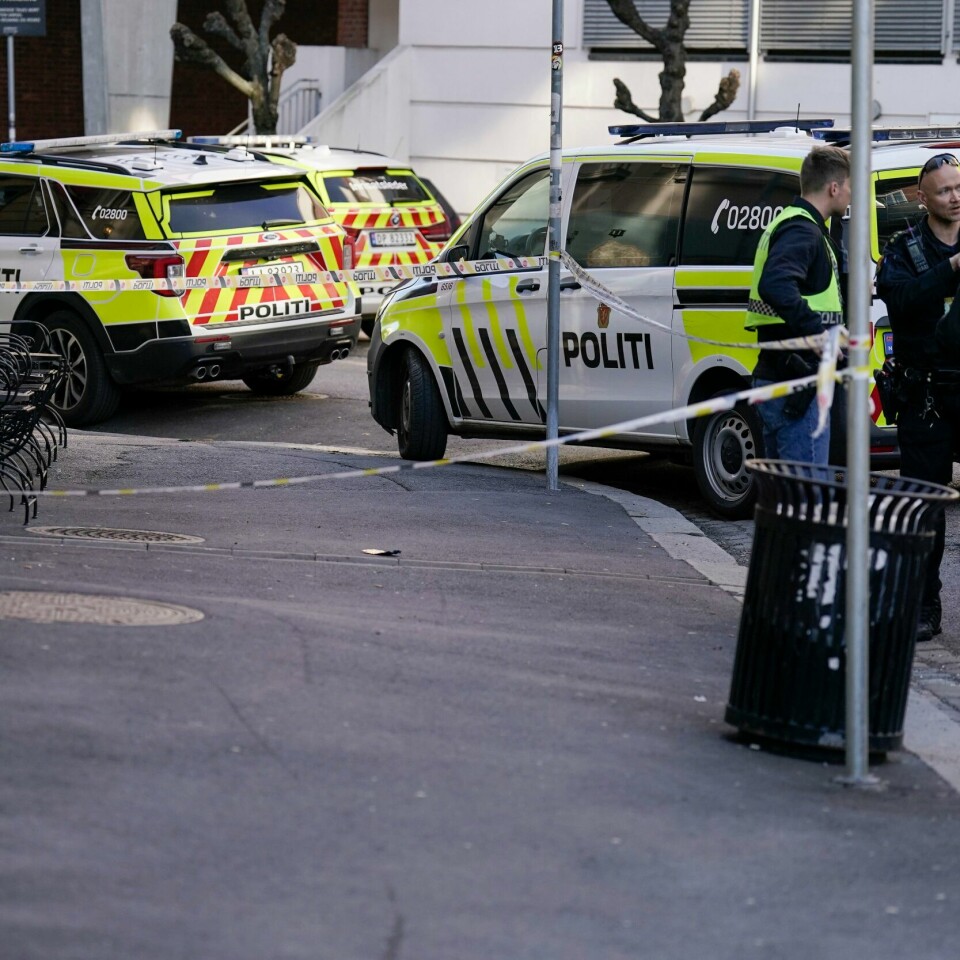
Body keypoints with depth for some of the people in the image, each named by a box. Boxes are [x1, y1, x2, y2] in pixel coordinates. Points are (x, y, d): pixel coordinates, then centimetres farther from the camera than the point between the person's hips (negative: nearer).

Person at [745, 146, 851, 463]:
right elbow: (775, 286, -31)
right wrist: (823, 334, -32)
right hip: (798, 386, -11)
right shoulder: (802, 231, -13)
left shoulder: (791, 224, 20)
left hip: (773, 377, 11)